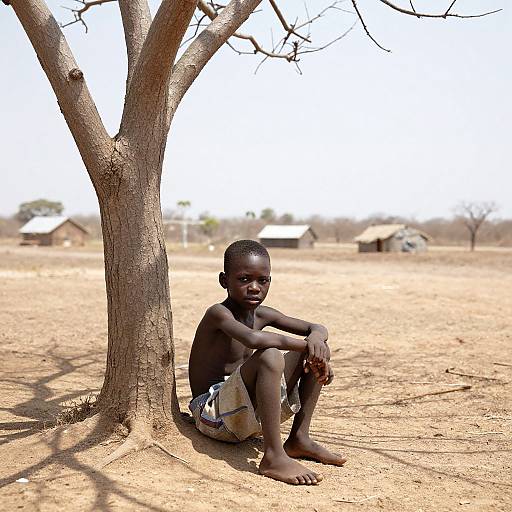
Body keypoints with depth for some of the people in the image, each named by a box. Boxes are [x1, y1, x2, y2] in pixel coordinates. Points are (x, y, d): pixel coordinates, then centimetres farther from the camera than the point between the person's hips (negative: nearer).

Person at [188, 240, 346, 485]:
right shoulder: (218, 313, -17)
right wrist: (305, 345, -28)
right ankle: (273, 457, -31)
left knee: (318, 348, 2)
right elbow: (253, 339, -38)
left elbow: (317, 328, 8)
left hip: (251, 415, 8)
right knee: (270, 356, -35)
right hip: (213, 417, -8)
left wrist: (316, 339, -17)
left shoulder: (262, 315, 7)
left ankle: (299, 438, 1)